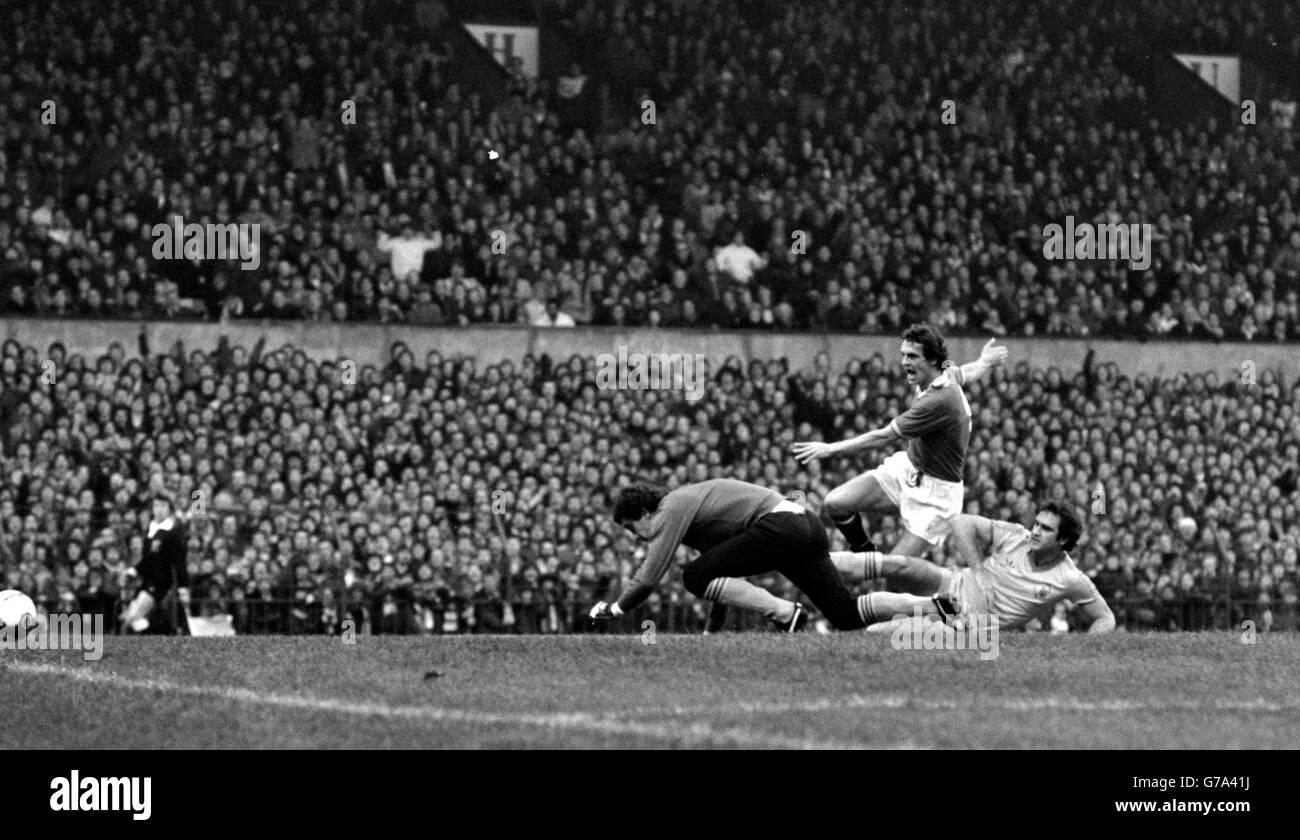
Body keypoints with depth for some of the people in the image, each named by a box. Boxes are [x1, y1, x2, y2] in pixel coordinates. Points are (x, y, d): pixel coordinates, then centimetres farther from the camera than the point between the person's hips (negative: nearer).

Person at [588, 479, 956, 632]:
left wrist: (613, 609, 7)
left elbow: (648, 579, -7)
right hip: (807, 524, 10)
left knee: (696, 576, -8)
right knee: (847, 616, 8)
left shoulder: (672, 509, -3)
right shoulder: (685, 502, 25)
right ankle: (935, 607, -2)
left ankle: (784, 612, -14)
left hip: (780, 526, -10)